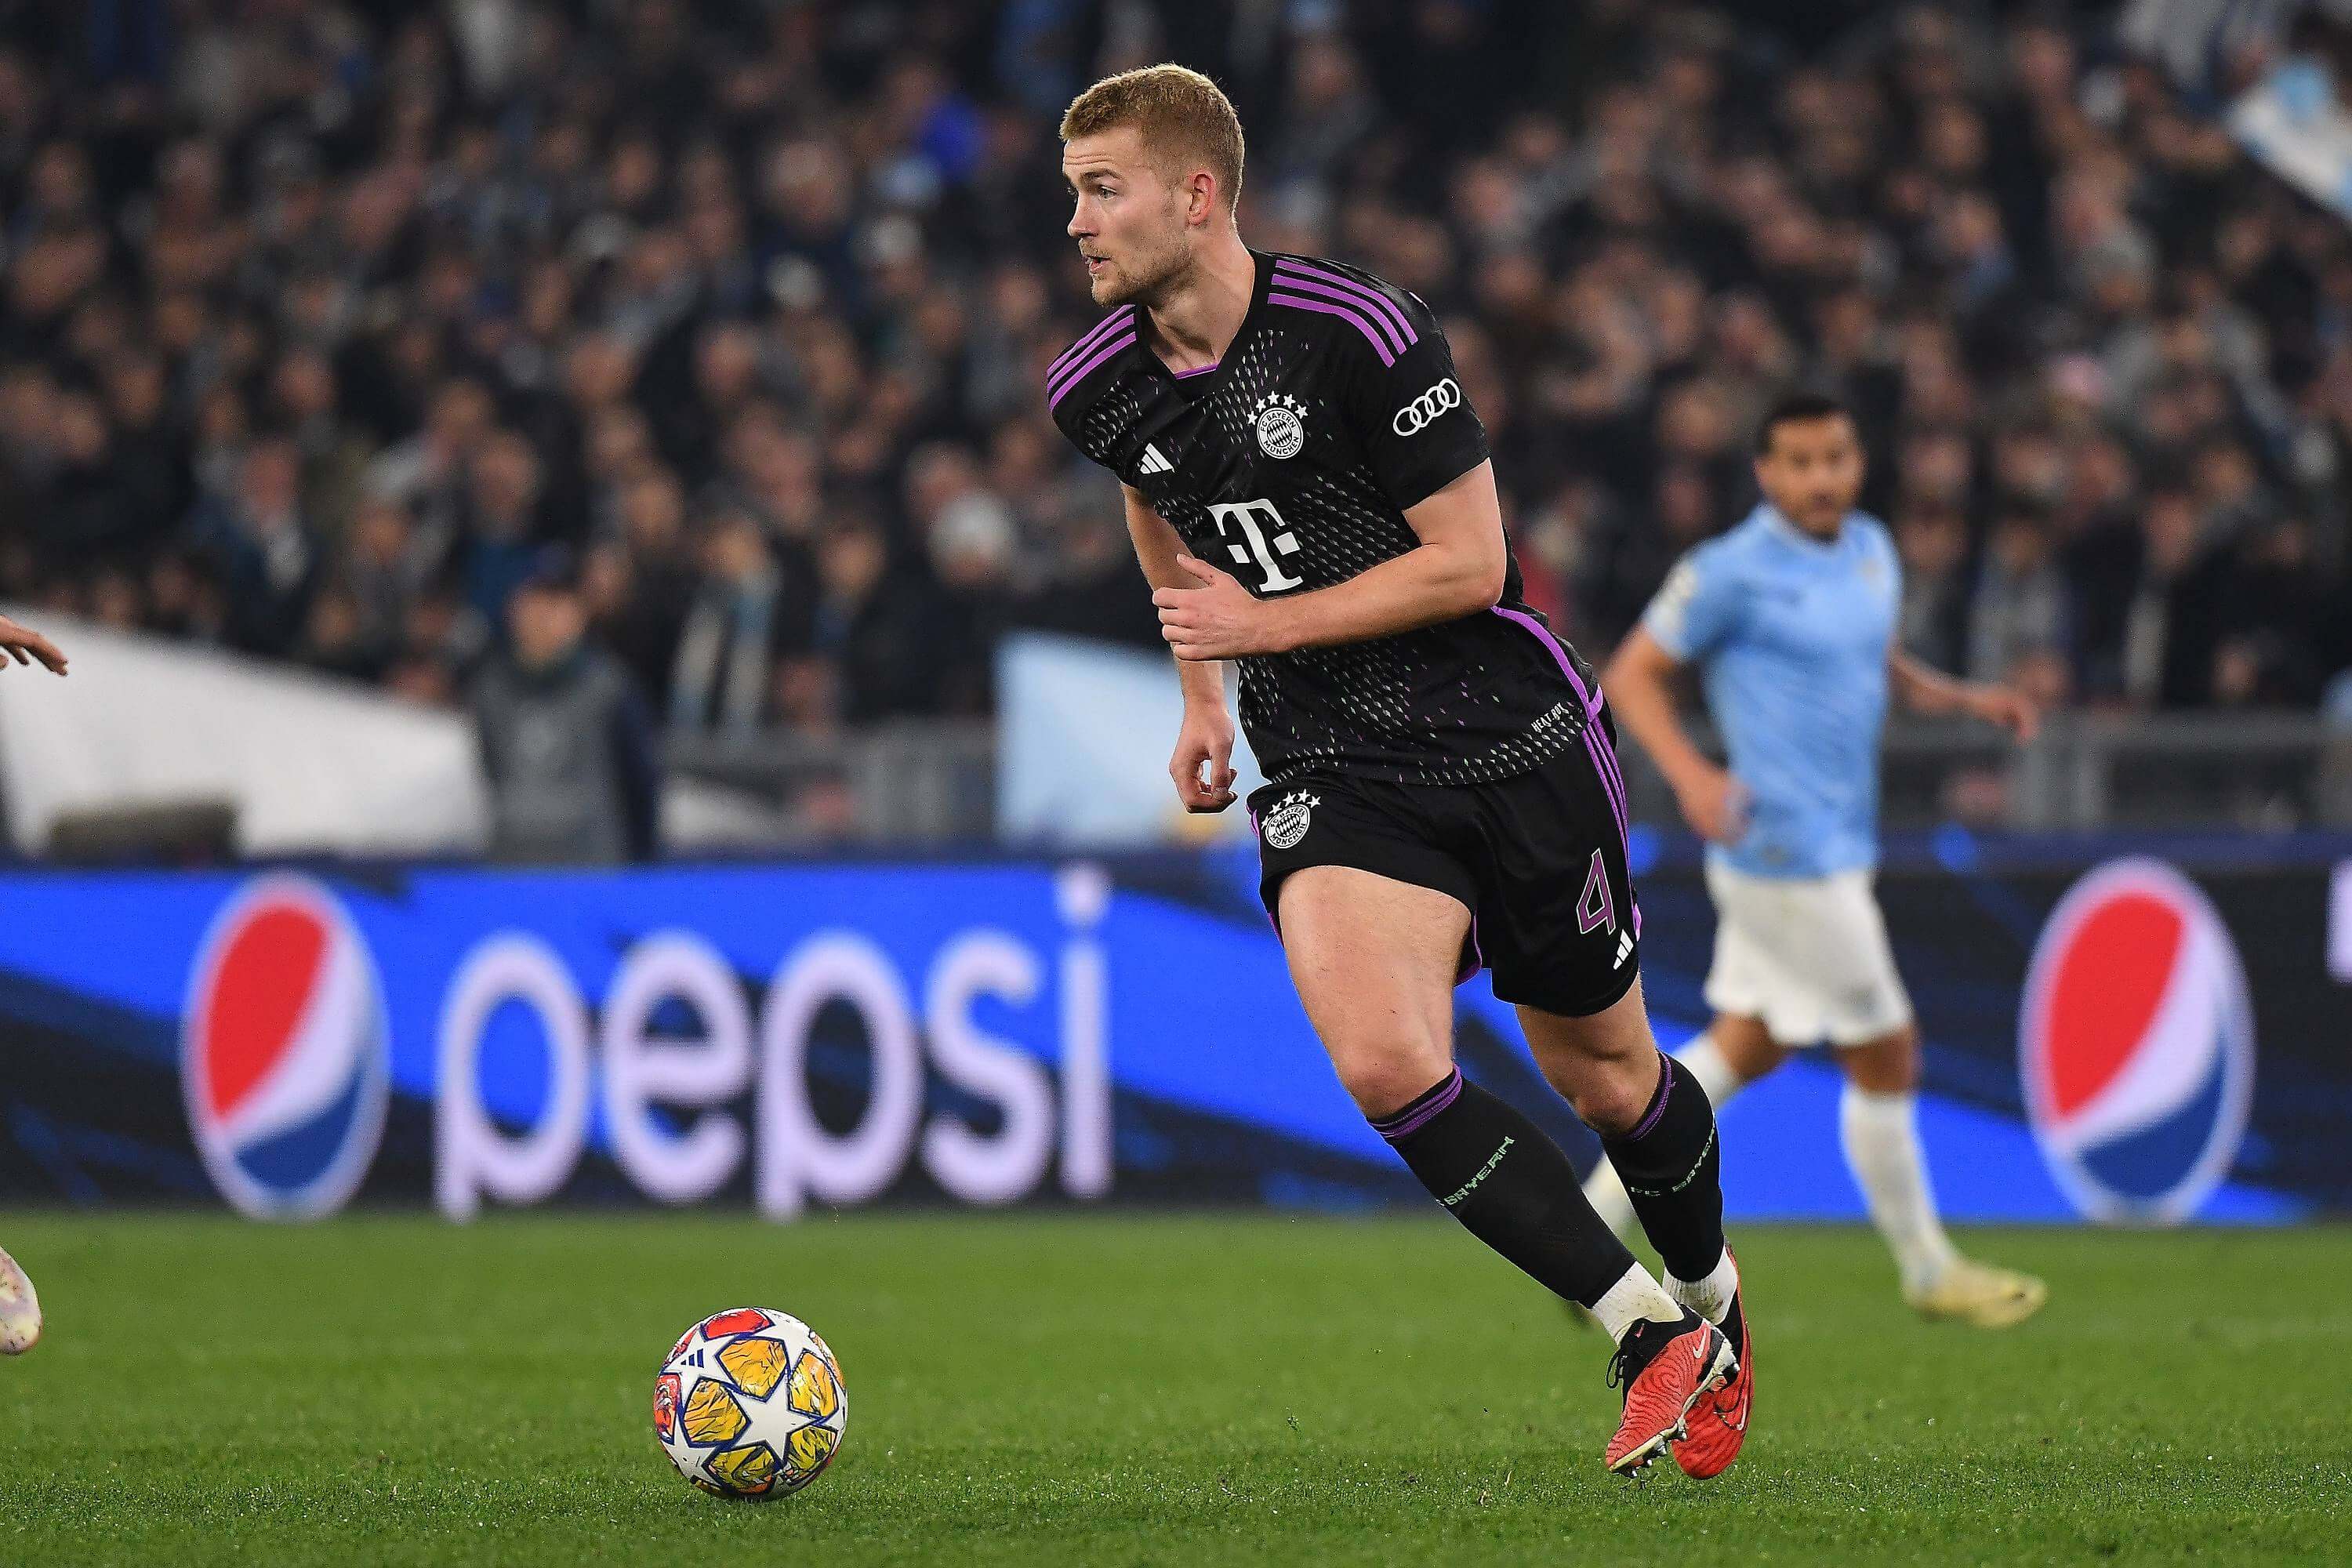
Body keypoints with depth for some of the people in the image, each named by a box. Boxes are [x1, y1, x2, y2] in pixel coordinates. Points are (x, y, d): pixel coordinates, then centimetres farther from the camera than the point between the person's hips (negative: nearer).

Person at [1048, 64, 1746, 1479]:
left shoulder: (1362, 335, -19)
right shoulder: (1098, 390, -2)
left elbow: (1469, 564, -15)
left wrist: (1265, 624, -18)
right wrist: (1203, 696, 20)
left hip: (1511, 738, -3)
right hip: (1335, 776, 3)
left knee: (1604, 1075, 11)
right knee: (1384, 1065, -22)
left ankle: (1708, 1293, 43)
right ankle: (1654, 1338, -9)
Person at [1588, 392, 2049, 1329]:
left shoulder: (1870, 550, 11)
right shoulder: (1731, 572, -13)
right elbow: (1631, 676, -8)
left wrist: (1964, 699, 11)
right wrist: (1691, 776, -22)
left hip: (1836, 846, 9)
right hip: (1789, 853, -9)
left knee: (1744, 1049, 14)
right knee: (1886, 1057, -2)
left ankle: (1594, 1222, 21)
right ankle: (1927, 1271, 12)